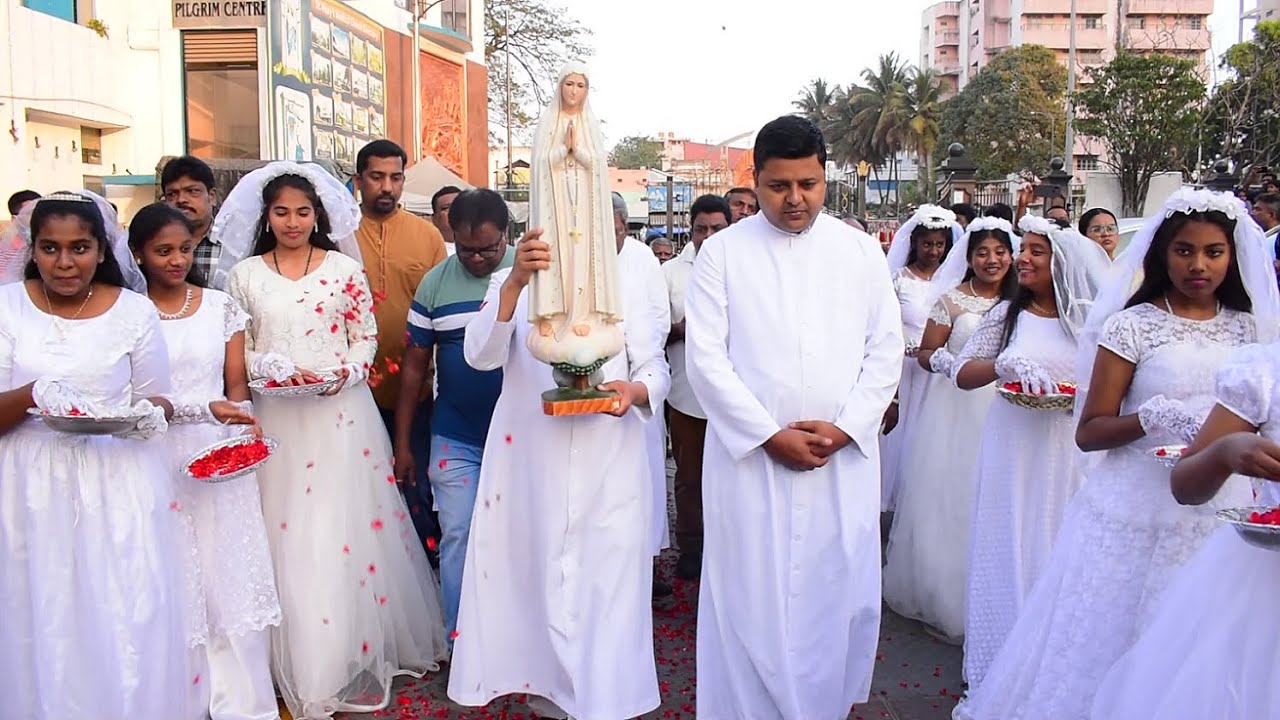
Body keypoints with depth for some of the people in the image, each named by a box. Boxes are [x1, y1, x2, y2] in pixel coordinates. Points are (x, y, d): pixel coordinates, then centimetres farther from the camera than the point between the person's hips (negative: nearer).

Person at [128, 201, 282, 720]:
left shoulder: (221, 306, 7)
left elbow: (237, 386, 7)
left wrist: (239, 433, -13)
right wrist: (208, 408, -16)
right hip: (159, 458, -1)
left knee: (231, 575, 1)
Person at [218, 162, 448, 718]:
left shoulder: (346, 269, 4)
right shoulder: (245, 275, 7)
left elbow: (366, 337, 5)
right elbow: (236, 352, 6)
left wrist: (344, 372, -13)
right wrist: (277, 370, -11)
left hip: (340, 413, -1)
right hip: (275, 417, 1)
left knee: (347, 529, 0)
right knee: (287, 534, 2)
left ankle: (355, 655, 13)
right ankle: (298, 665, 16)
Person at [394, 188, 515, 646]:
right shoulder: (435, 283, 2)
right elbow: (415, 365, 5)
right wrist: (403, 442, 6)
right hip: (456, 439, 1)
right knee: (457, 537, 3)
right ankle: (461, 644, 18)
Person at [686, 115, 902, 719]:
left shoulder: (861, 250, 8)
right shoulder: (722, 251, 1)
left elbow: (885, 350, 6)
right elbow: (705, 356, -4)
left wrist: (845, 428, -8)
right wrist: (769, 435, -11)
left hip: (843, 458, 2)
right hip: (750, 454, -1)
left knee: (839, 593, 7)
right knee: (751, 598, 3)